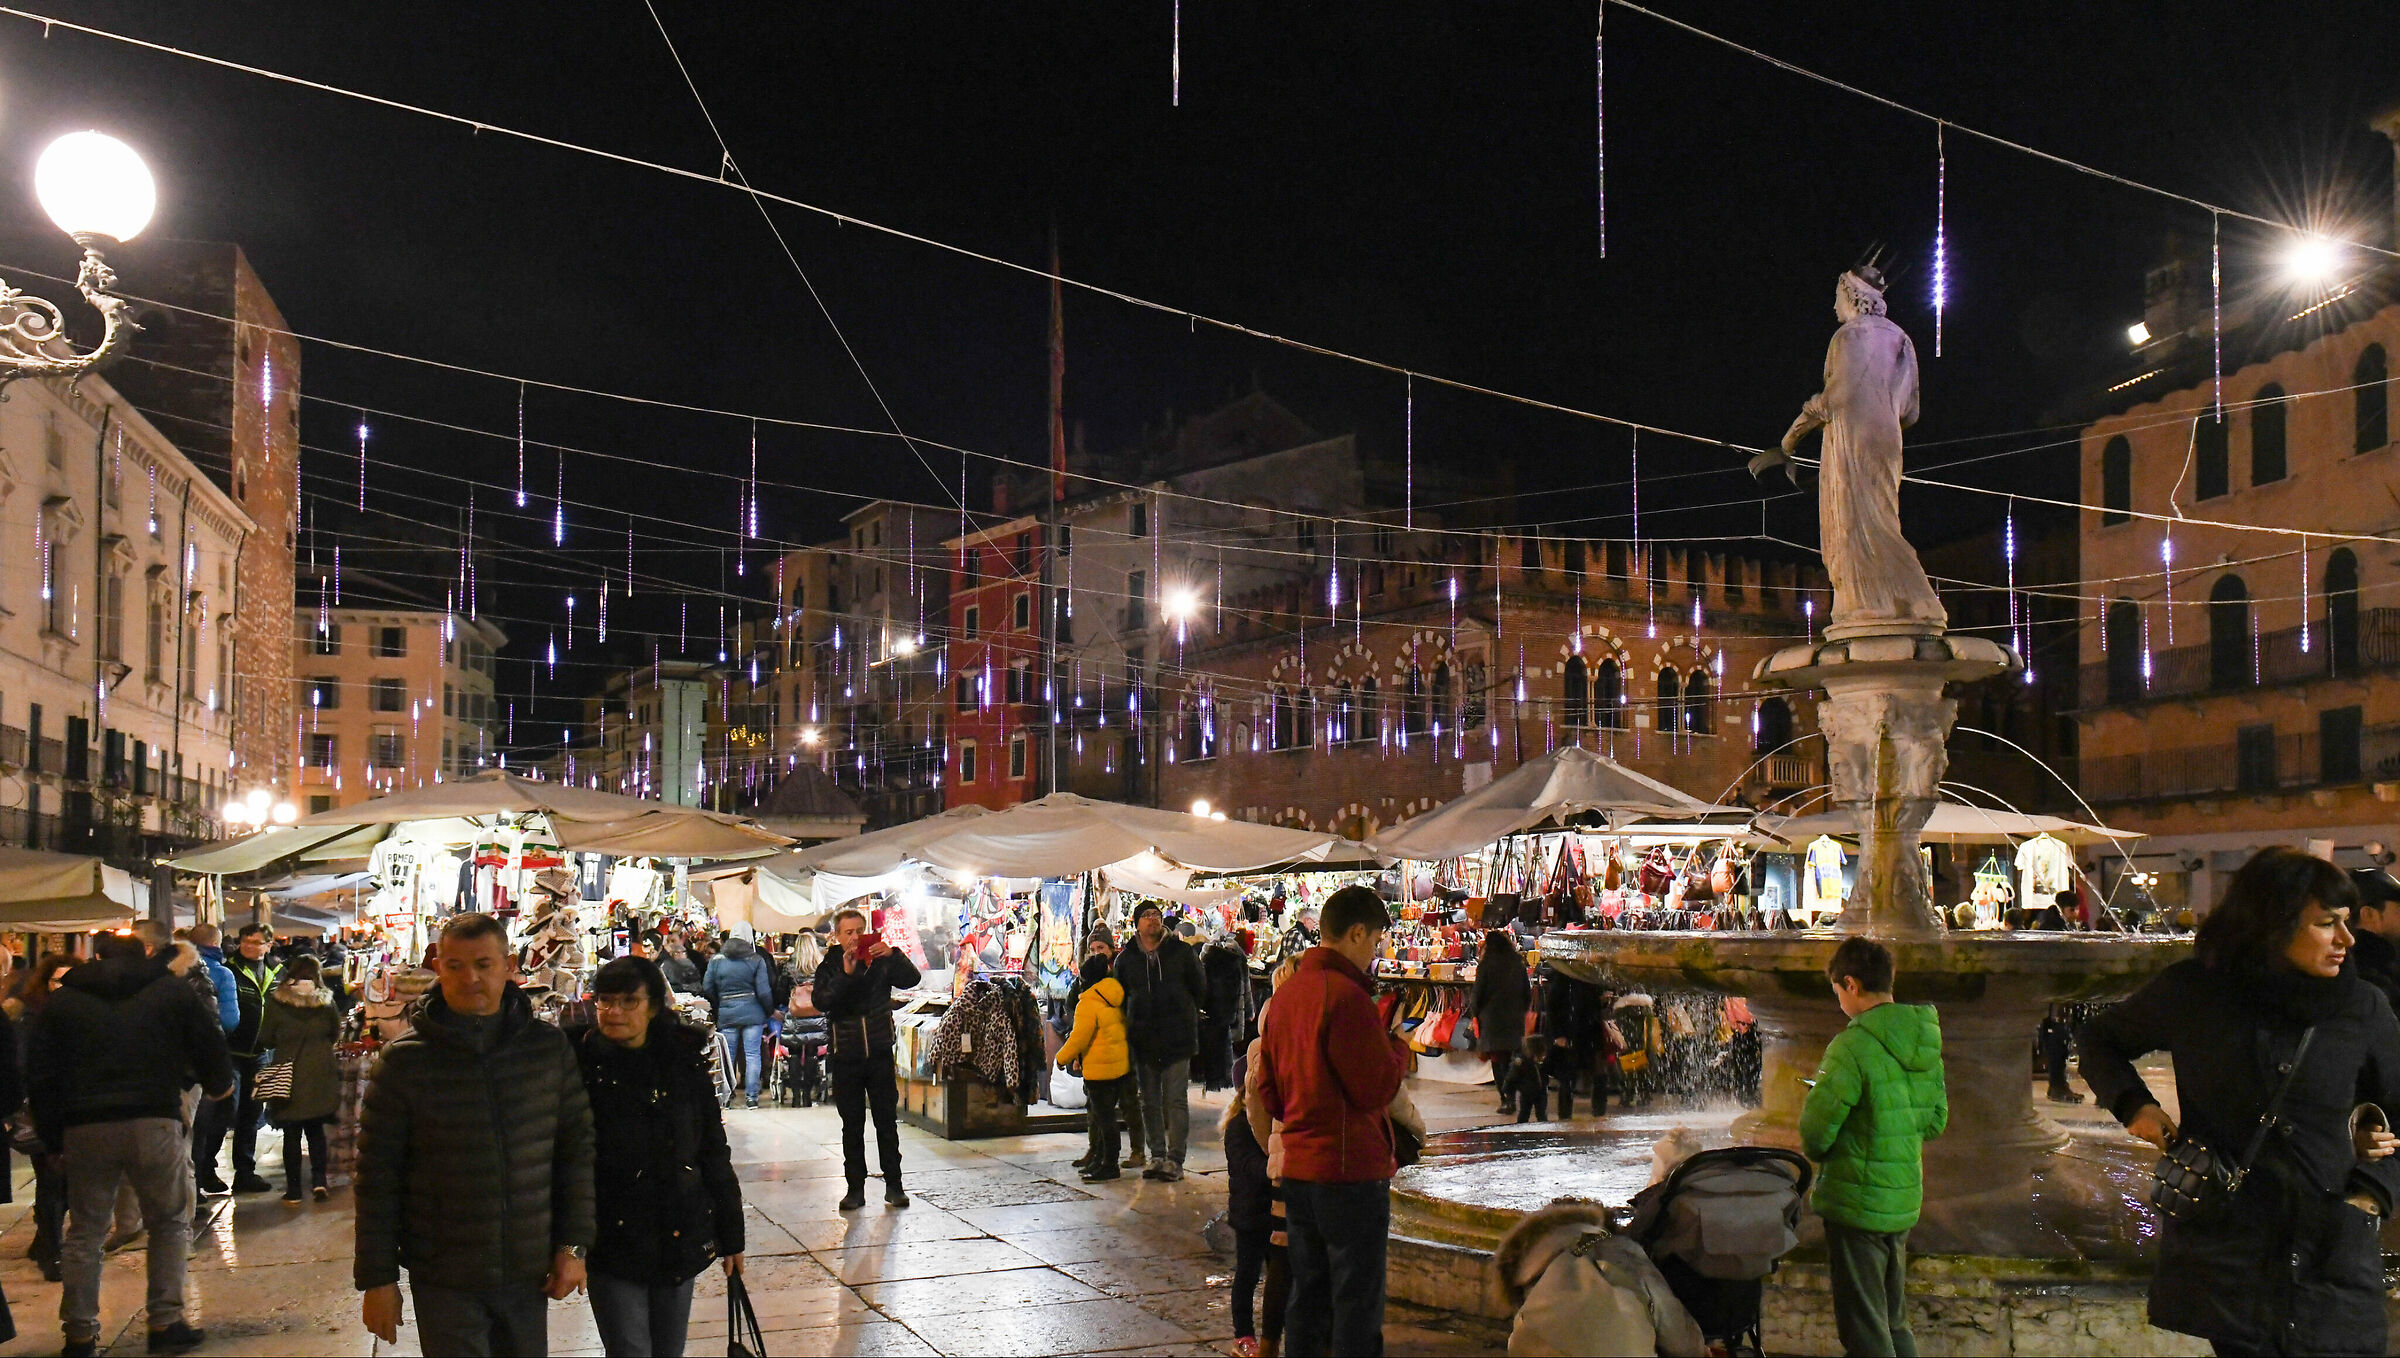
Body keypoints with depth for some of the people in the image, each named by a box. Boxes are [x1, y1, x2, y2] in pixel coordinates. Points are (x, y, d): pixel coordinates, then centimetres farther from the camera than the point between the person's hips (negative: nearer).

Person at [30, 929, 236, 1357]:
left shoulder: (62, 1001, 13)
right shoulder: (172, 990, 8)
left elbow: (42, 1076, 9)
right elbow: (209, 1045, 11)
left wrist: (52, 1135, 13)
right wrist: (219, 1085, 31)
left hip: (84, 1128, 2)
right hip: (155, 1123, -2)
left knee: (84, 1231, 12)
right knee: (169, 1224, 12)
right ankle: (165, 1322, 8)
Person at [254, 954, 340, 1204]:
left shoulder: (276, 1002, -5)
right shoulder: (326, 1001, -1)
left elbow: (265, 1040, 0)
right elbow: (335, 1033, 11)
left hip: (289, 1074, -2)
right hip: (320, 1075, 2)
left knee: (292, 1133, 6)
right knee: (316, 1129, 14)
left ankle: (293, 1189, 7)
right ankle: (319, 1180, 2)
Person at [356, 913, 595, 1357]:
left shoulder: (550, 1048, 0)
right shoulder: (406, 1059, -5)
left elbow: (577, 1149, 6)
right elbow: (377, 1174, -3)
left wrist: (573, 1245, 1)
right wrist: (377, 1278, -4)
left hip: (529, 1271, 2)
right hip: (444, 1279, -2)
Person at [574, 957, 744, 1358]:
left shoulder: (686, 1062, 3)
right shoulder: (582, 1063, -5)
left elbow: (714, 1153, 9)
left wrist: (730, 1235, 11)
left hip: (680, 1237, 3)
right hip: (612, 1241, -3)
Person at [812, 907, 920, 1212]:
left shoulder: (881, 961, 3)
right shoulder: (830, 967, 3)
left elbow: (911, 979, -10)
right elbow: (821, 1002, -14)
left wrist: (892, 955, -25)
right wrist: (845, 974, -26)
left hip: (880, 1054, 0)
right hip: (846, 1058, 0)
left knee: (887, 1121, 2)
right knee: (852, 1126, 5)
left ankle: (893, 1185, 8)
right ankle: (856, 1188, 11)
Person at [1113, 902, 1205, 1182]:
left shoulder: (1182, 952, 3)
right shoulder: (1126, 959, 8)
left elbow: (1199, 989, 10)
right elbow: (1120, 998, 16)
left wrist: (1186, 1018, 5)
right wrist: (1129, 1027, 9)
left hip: (1177, 1039, -3)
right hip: (1143, 1040, 3)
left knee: (1176, 1100, -4)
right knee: (1150, 1102, 8)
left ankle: (1175, 1159, -1)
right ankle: (1157, 1155, 17)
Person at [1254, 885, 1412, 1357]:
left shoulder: (1285, 993, 10)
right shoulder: (1345, 995, -18)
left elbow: (1268, 1092, 16)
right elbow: (1376, 1088, -17)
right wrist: (1400, 1052, 0)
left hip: (1298, 1169, 8)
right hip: (1350, 1172, -8)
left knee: (1307, 1296, 15)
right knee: (1357, 1302, 0)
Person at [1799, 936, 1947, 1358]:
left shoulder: (1853, 1046, -20)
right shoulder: (1925, 1041, 4)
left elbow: (1816, 1130, -18)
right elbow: (1936, 1122, 13)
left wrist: (1817, 1152, 3)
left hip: (1857, 1203, -7)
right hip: (1904, 1200, 7)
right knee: (1894, 1323, 20)